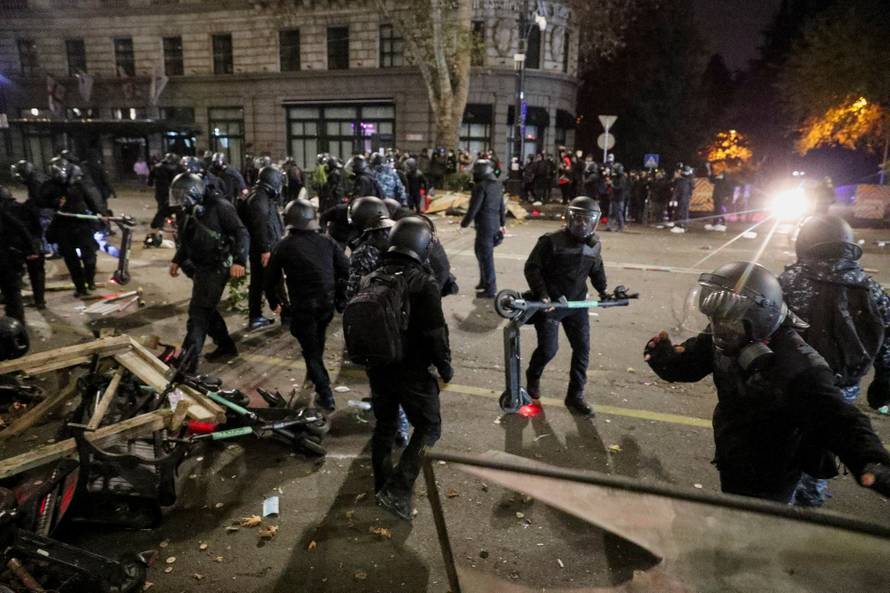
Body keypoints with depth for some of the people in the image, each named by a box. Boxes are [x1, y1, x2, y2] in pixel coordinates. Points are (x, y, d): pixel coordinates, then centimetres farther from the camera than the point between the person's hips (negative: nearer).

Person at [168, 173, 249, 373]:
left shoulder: (219, 207, -16)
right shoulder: (186, 211, 6)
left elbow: (242, 234, -20)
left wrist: (239, 260, -31)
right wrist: (177, 260, 13)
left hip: (216, 267, -8)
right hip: (200, 267, 8)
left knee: (198, 311, -10)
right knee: (206, 309, 16)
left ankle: (189, 360, -8)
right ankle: (226, 346, 31)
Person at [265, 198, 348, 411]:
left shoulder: (283, 246, 0)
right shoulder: (327, 241, 5)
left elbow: (271, 278, 6)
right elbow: (345, 269, 2)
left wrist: (274, 302, 21)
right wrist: (341, 298, 13)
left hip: (303, 306, -3)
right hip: (328, 303, 4)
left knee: (310, 348, 7)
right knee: (317, 340, 28)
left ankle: (325, 394, 0)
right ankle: (314, 374, 46)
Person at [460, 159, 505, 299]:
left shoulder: (481, 186, -15)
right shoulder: (497, 186, 11)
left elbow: (473, 208, -16)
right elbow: (502, 207, 17)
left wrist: (465, 222, -4)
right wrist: (502, 223, 26)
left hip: (484, 226, -9)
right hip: (495, 225, 9)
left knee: (486, 256, -3)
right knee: (480, 251, 23)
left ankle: (490, 289, 1)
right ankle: (484, 281, 31)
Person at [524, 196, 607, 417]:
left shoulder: (595, 245, 4)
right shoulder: (551, 241, -15)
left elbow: (596, 270, 21)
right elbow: (532, 267, -11)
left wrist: (603, 290, 8)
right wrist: (542, 293, -19)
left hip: (576, 304, 5)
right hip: (549, 303, -5)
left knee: (582, 349, 2)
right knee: (548, 349, -4)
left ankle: (575, 396, 17)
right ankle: (533, 376, 30)